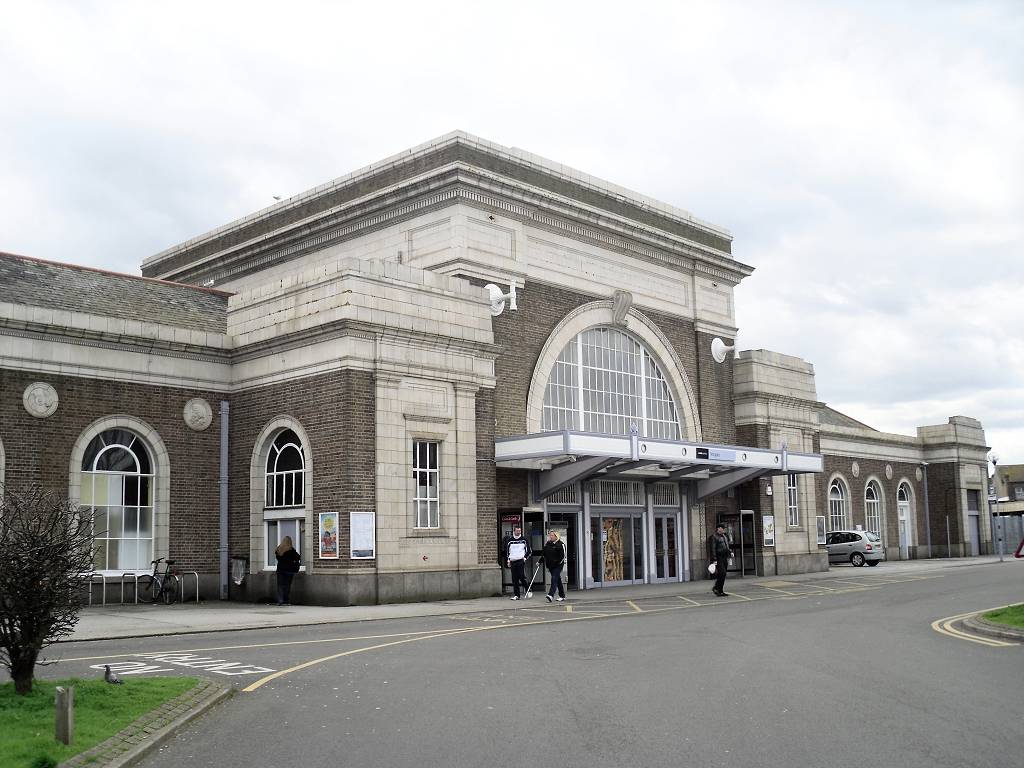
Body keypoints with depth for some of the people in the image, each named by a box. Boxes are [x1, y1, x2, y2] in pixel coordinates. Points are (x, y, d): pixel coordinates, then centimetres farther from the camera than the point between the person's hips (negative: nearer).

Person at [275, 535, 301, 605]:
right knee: (287, 585, 2)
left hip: (280, 569, 3)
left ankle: (280, 601, 0)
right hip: (289, 570, -3)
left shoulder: (278, 549, 2)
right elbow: (298, 558, -5)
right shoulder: (291, 550, -10)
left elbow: (278, 558, 12)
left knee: (280, 585, 6)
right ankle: (286, 601, 1)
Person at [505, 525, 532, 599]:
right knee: (514, 579, 2)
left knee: (522, 577, -13)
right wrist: (508, 560, 10)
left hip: (521, 561, -3)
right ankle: (516, 595, 6)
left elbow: (528, 550, 7)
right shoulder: (509, 541, 11)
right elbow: (506, 551, 18)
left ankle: (528, 591, 4)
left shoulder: (524, 540, 5)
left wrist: (525, 557, -4)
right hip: (512, 562, 3)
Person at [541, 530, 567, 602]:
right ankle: (562, 596, 19)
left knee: (554, 579, -16)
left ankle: (551, 595, -24)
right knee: (558, 580, 12)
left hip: (558, 565, -6)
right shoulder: (547, 544, 12)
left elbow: (563, 555, -10)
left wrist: (558, 563, -15)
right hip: (550, 565, 6)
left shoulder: (561, 544, -7)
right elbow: (544, 554, 19)